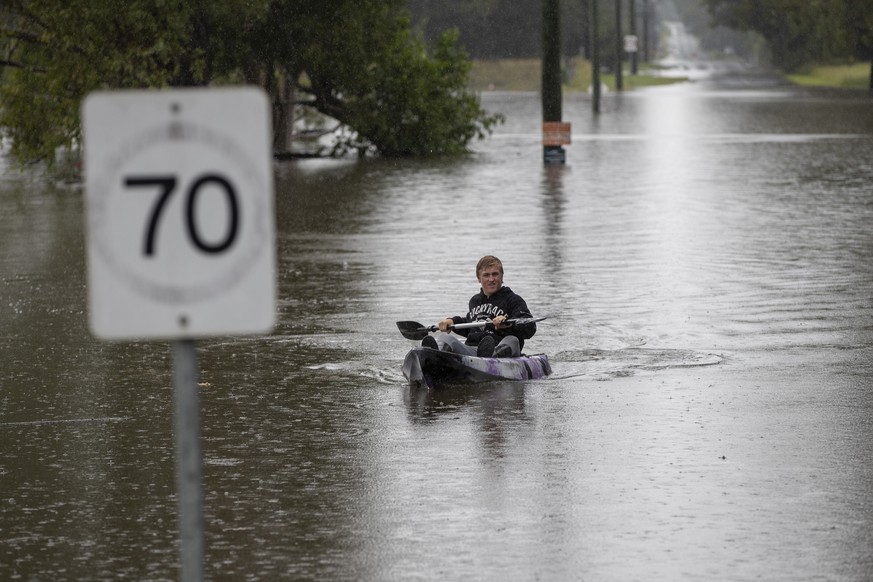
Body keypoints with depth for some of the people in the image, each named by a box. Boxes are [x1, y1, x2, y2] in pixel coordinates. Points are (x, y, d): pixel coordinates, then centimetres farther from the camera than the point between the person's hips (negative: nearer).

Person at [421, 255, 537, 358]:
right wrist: (453, 321, 26)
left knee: (512, 341, -36)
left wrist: (508, 323, -28)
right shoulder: (475, 301, 27)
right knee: (444, 337, -18)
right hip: (470, 352, 4)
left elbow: (530, 328, -9)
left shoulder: (513, 300, 7)